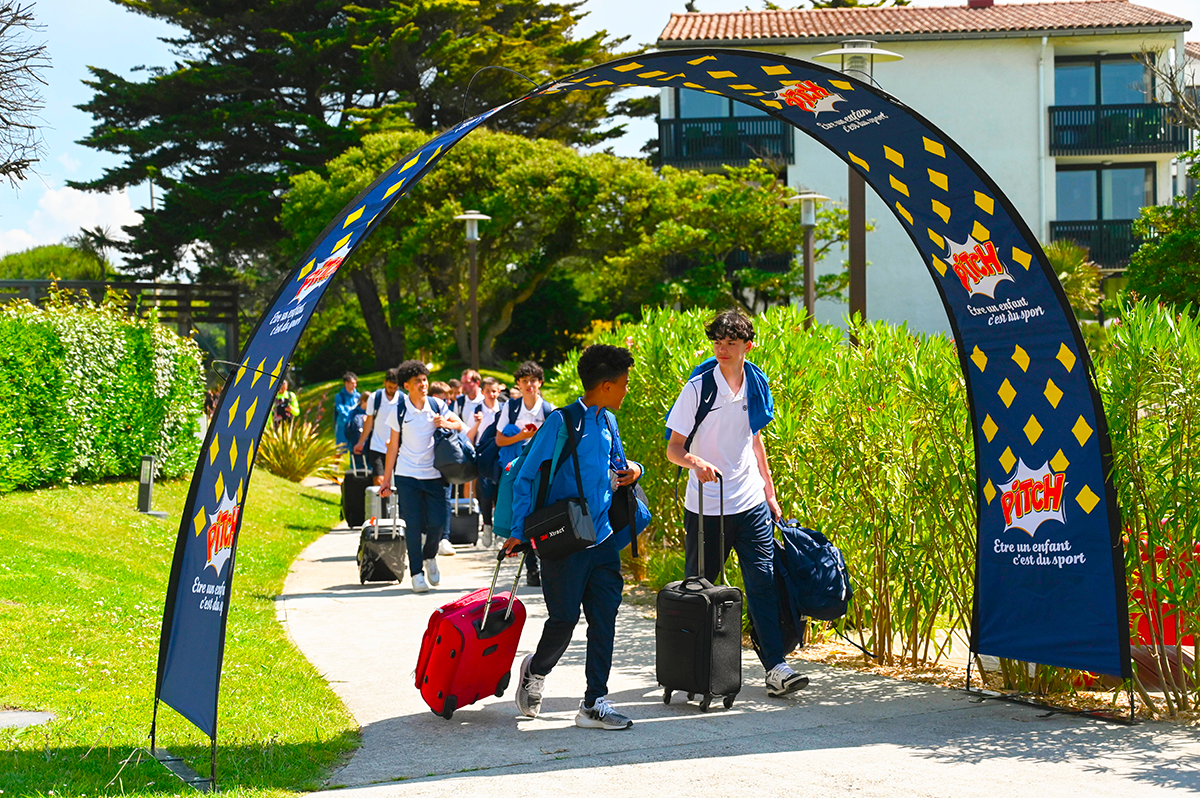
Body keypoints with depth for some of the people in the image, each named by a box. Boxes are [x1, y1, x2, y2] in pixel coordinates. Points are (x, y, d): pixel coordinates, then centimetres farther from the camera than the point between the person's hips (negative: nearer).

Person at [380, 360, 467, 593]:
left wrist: (446, 424, -13)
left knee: (437, 522, -3)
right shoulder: (399, 412, -1)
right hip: (407, 476, -1)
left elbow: (461, 426, 11)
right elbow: (393, 446, 3)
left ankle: (429, 557, 26)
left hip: (434, 475, 2)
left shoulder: (437, 406, 3)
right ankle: (416, 572, 6)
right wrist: (386, 480, 3)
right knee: (413, 525, -4)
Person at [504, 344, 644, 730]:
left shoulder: (608, 422, 10)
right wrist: (518, 532, -13)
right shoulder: (562, 421, -11)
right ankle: (536, 670, 29)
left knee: (604, 619, 2)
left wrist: (632, 469, 4)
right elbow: (526, 477, -9)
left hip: (602, 539, 7)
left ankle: (594, 704, 8)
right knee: (564, 619, -2)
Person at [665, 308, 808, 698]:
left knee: (763, 583, -4)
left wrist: (770, 493, 18)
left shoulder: (756, 385, 5)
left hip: (751, 505, 3)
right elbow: (673, 449, -7)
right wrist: (695, 462, -29)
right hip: (706, 507, -3)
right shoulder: (698, 387, -8)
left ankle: (776, 666, -4)